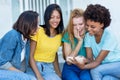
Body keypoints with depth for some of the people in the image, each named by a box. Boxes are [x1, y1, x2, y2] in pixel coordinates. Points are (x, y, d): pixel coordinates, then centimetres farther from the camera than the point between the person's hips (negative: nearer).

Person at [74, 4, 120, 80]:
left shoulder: (109, 36, -23)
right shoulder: (88, 36, -9)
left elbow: (97, 61, -25)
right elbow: (90, 58, -10)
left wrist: (83, 67, -43)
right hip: (104, 67, 3)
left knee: (95, 70, -27)